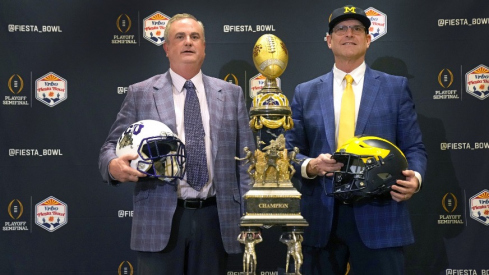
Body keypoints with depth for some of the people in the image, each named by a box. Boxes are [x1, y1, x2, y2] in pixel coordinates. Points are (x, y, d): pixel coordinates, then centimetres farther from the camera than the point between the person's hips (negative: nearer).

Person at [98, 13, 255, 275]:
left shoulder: (231, 93, 10)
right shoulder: (140, 93, 5)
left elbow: (245, 160, 8)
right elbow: (111, 146, 5)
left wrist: (248, 215, 2)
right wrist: (114, 165, -19)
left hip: (215, 218, 2)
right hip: (159, 219, -1)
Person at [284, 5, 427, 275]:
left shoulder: (395, 87, 8)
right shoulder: (305, 92, 11)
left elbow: (414, 147, 5)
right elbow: (290, 150, 9)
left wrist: (415, 177, -15)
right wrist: (309, 165, -12)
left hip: (378, 216, -1)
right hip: (320, 218, 2)